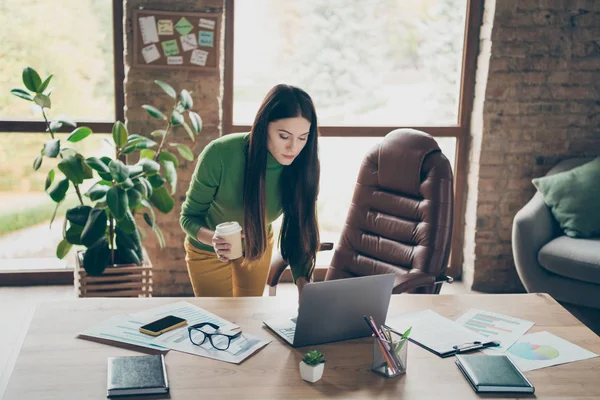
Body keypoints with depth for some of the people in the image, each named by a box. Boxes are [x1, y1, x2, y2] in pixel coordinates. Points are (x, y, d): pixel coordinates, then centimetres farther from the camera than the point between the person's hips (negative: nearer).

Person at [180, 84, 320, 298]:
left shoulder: (302, 166, -26)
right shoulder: (220, 155, -34)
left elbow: (299, 231, -20)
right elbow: (189, 216, -21)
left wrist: (304, 289, -33)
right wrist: (213, 239, -42)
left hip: (258, 247, 3)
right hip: (209, 251, -3)